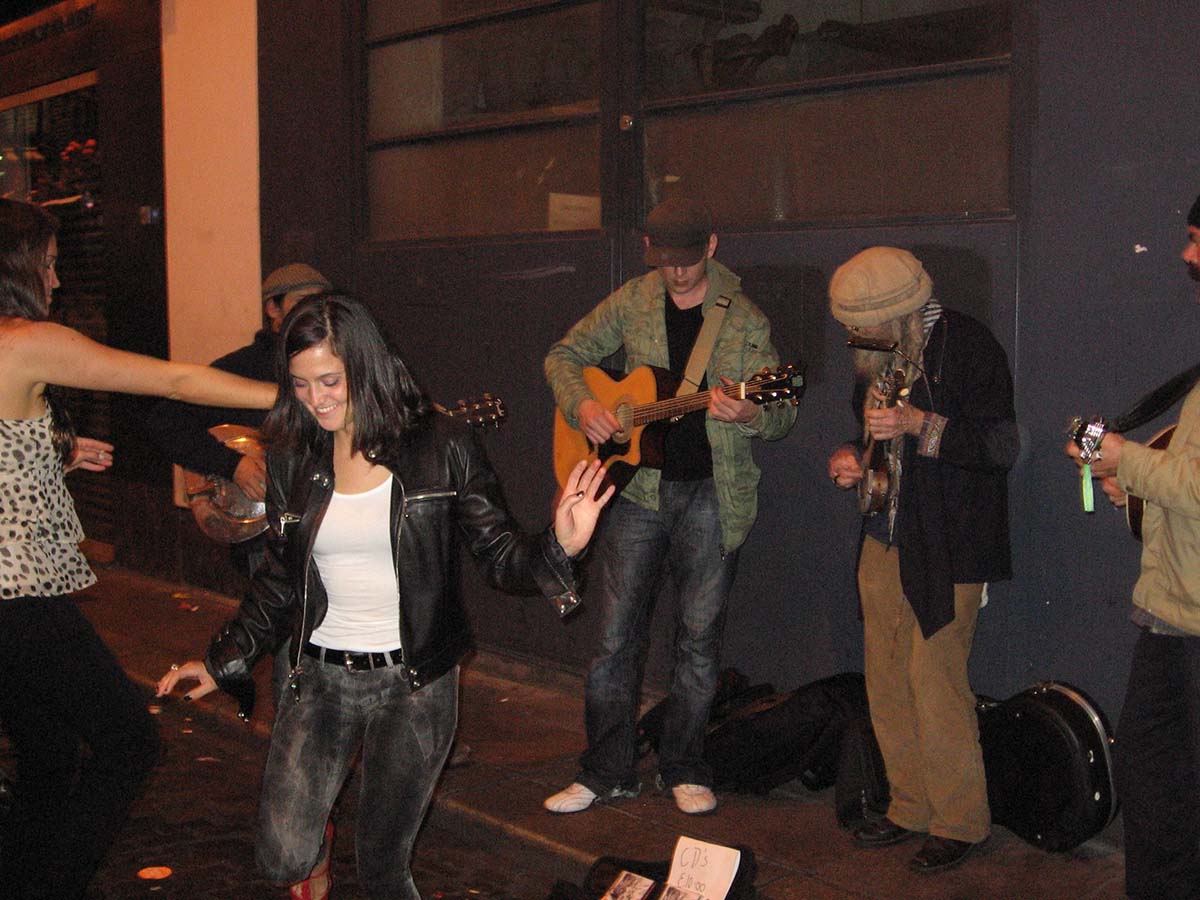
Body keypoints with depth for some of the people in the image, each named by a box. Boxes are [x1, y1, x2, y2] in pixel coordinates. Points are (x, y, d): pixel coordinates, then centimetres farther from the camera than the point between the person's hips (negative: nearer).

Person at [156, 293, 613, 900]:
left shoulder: (441, 447, -9)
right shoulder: (292, 457, 2)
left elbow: (500, 558, -7)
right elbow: (280, 579, 12)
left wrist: (558, 546, -27)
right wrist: (223, 662, 9)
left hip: (412, 683, -3)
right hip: (320, 676, 3)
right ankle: (315, 827, 32)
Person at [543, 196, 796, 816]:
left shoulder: (743, 318, -2)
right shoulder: (631, 303, 4)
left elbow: (784, 414, -3)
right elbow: (564, 356, 13)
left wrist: (748, 416, -26)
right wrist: (581, 406, -6)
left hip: (711, 492, -1)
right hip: (636, 483, 2)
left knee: (700, 637, 6)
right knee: (617, 634, 4)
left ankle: (684, 770, 22)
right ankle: (606, 772, 17)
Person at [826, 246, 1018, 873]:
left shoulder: (966, 346, -11)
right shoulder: (878, 353, 13)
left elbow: (1001, 445, -15)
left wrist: (918, 424, -23)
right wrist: (852, 457, 7)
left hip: (946, 547, -8)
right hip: (885, 540, 8)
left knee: (934, 685, -6)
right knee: (887, 683, 10)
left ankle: (960, 821, 11)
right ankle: (912, 808, 25)